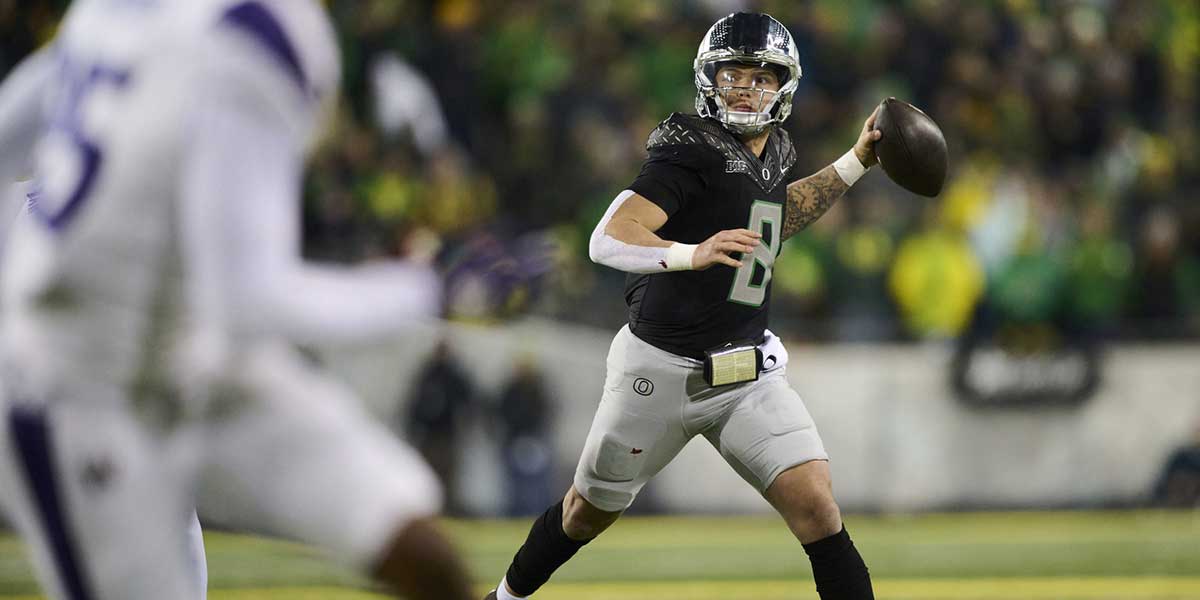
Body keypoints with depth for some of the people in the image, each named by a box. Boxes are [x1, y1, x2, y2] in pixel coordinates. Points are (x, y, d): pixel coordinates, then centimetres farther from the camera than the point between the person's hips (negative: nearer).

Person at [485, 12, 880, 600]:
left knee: (816, 507, -14)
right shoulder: (692, 148, -18)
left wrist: (856, 162, 21)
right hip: (659, 369, -5)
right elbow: (608, 241, -30)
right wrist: (692, 254, -48)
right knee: (590, 511, 15)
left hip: (748, 373, 5)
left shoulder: (775, 150, 5)